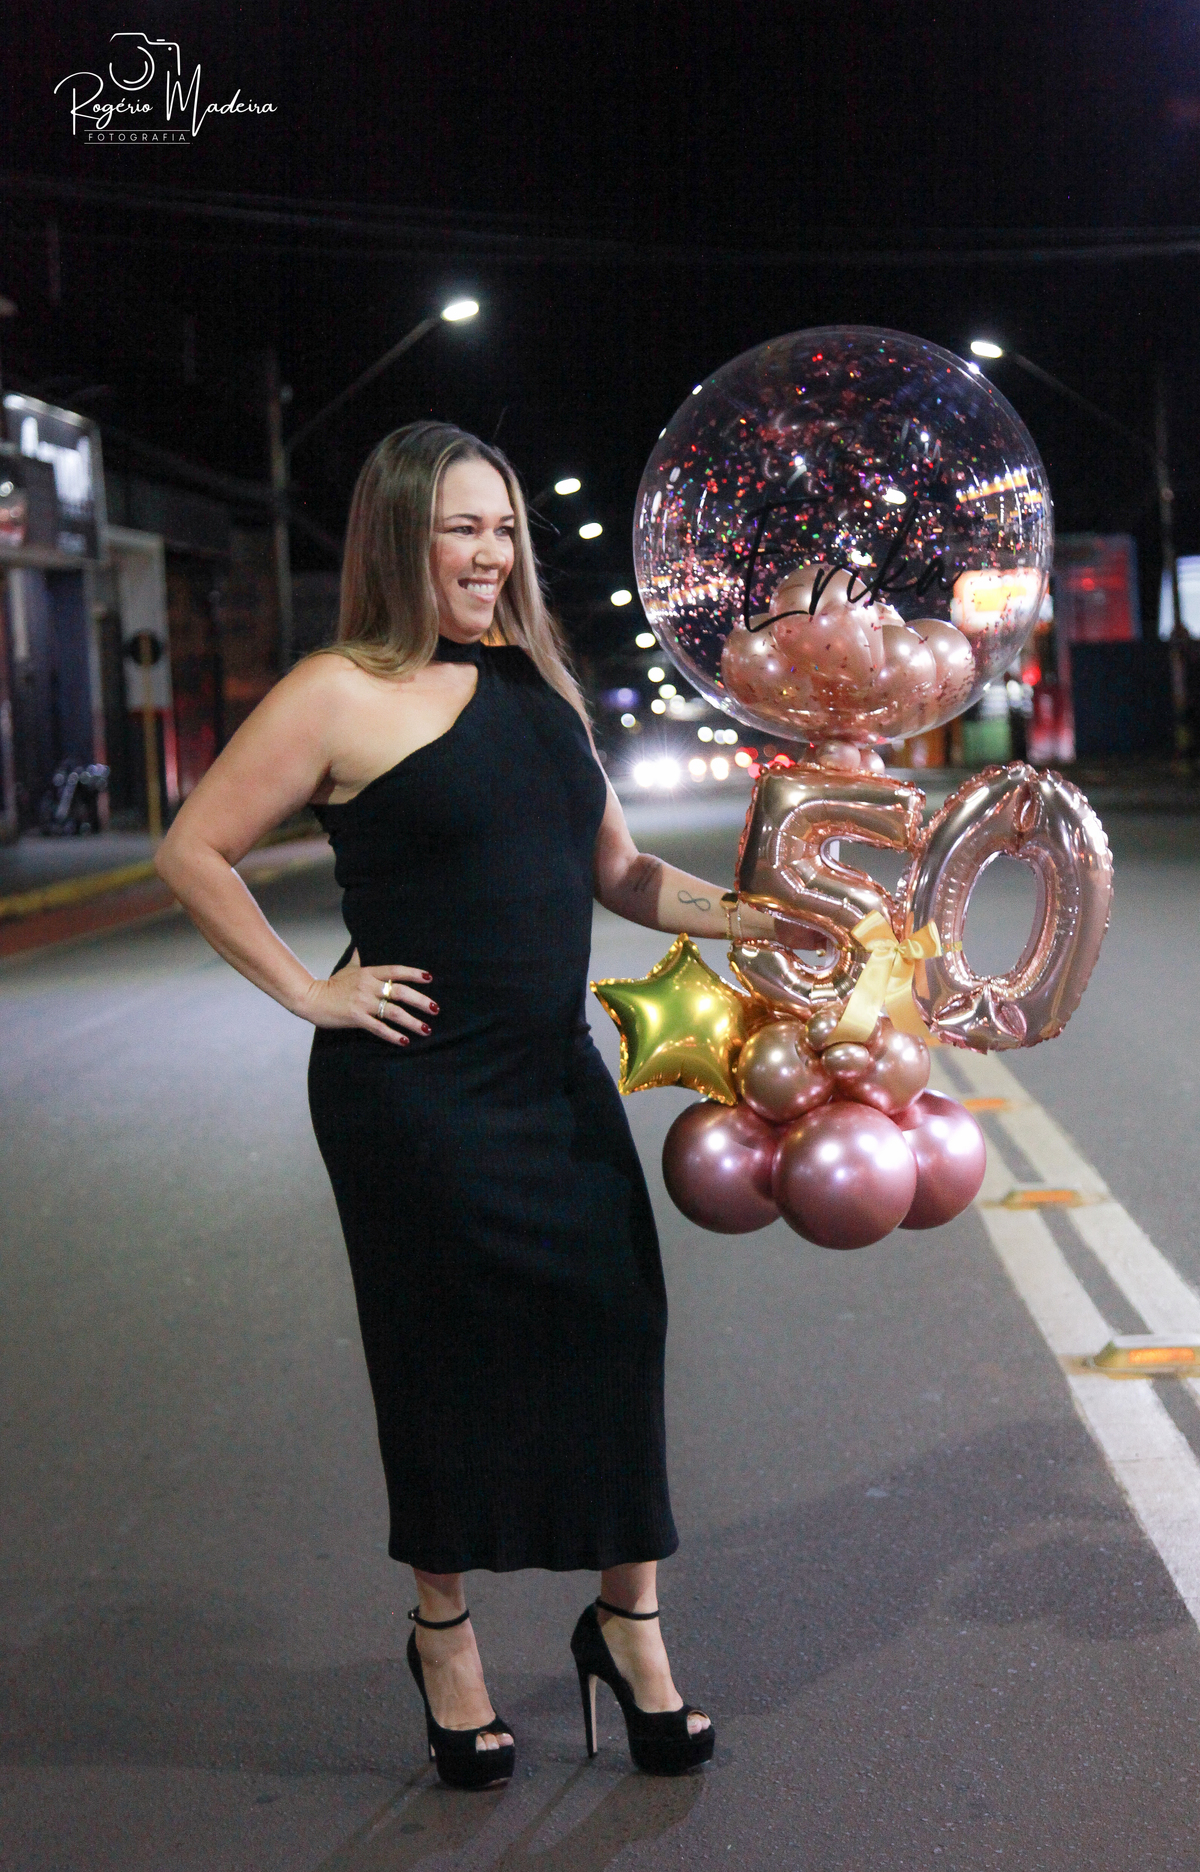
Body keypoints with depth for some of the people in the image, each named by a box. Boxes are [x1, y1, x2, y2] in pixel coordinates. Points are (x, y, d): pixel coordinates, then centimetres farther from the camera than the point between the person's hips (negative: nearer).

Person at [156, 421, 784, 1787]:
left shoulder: (536, 685, 11)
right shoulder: (343, 694, -8)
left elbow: (613, 872, 15)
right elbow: (194, 853, -7)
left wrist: (746, 917, 1)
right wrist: (306, 992, -9)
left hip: (555, 1074, 6)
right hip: (415, 1091, -5)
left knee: (614, 1325, 5)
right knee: (450, 1357, 7)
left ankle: (628, 1626, 23)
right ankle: (443, 1637, 29)